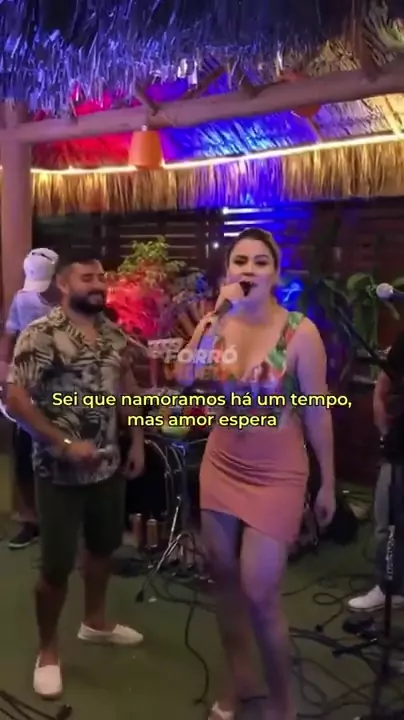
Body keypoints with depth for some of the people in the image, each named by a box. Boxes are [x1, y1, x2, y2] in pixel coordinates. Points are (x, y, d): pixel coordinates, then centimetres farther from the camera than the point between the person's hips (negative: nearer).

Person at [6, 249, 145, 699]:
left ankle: (95, 622, 44)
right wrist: (65, 444, -23)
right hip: (61, 471, -7)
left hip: (108, 464, 7)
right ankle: (47, 651, 25)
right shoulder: (41, 335, -16)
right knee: (57, 564, 4)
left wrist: (137, 440, 9)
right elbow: (15, 400, -20)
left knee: (103, 546, 22)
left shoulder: (113, 333, 5)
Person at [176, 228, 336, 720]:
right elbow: (183, 378, -18)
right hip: (221, 468, 5)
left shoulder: (299, 332, -14)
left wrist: (328, 484, -2)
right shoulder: (218, 325, -1)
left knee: (259, 594, -3)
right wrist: (215, 313, -21)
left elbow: (317, 413, -7)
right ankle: (238, 680, 39)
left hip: (276, 478, -5)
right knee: (224, 578, 15)